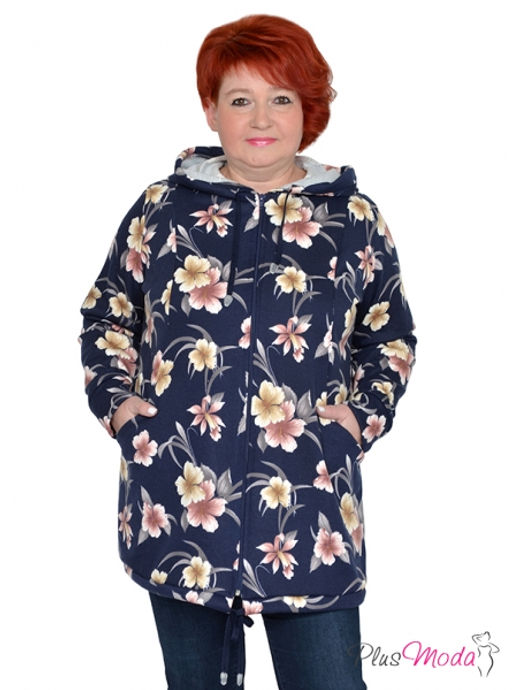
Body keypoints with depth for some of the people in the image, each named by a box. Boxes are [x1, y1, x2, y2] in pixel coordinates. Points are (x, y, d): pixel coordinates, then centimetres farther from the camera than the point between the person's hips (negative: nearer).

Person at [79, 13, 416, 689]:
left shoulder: (354, 217, 5)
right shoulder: (162, 207, 6)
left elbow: (391, 340, 15)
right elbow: (107, 317, 16)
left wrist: (360, 416, 0)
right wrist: (117, 401, 2)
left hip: (307, 509, -1)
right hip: (176, 504, 1)